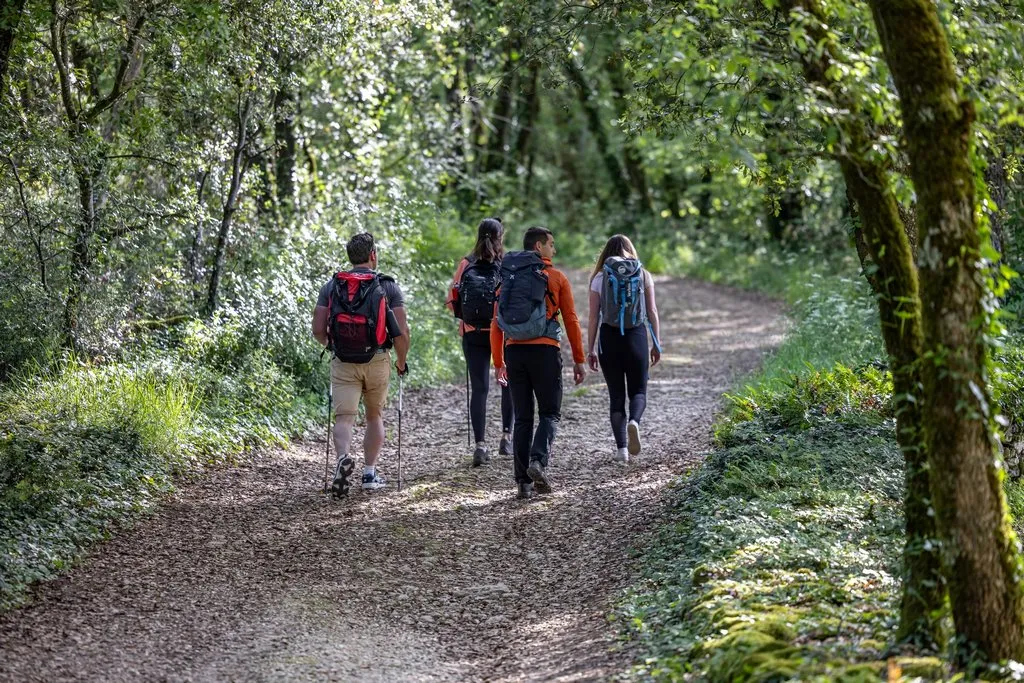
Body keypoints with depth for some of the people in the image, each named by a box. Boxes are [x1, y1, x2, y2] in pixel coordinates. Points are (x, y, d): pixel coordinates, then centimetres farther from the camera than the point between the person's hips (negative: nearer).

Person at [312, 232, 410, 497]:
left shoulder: (331, 286, 3)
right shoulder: (389, 287, -3)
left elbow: (318, 329, 0)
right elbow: (402, 332, -7)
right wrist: (401, 362, 9)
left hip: (343, 362, 0)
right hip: (377, 360, 0)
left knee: (344, 417, -1)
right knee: (375, 415, 18)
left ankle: (343, 458, -30)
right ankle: (370, 473, 18)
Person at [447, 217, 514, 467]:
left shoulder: (466, 265, 1)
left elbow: (452, 301, 1)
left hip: (473, 334, 2)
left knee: (479, 388, 2)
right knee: (509, 383, 18)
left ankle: (480, 444, -7)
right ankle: (506, 436, 17)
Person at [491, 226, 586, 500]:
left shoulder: (507, 279, 11)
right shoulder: (556, 278, 1)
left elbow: (496, 325, 9)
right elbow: (571, 321, 0)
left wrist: (498, 362, 14)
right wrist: (579, 360, 6)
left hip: (514, 352, 4)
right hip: (544, 351, -4)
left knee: (522, 417, 9)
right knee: (549, 413, 7)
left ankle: (524, 482, 6)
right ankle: (538, 461, -18)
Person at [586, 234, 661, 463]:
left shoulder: (599, 278, 1)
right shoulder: (643, 275, 4)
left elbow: (593, 317, -1)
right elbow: (652, 312, 2)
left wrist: (590, 350, 4)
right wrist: (657, 344, 9)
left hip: (609, 337, 0)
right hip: (637, 336, 0)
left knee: (616, 395, 8)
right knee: (638, 391, 11)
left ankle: (621, 448, 1)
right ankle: (634, 421, -22)